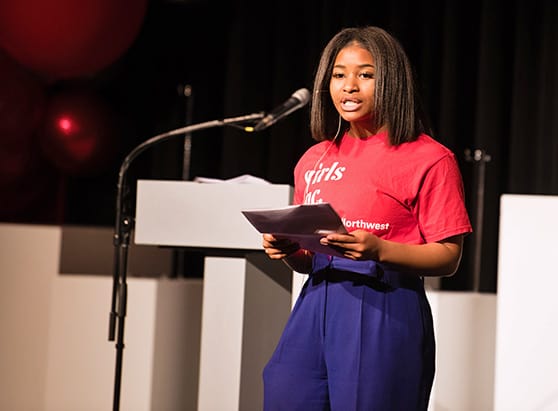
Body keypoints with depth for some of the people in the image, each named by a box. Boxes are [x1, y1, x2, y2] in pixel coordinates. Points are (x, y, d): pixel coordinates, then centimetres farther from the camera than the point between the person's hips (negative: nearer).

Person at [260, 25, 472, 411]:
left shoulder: (429, 158, -2)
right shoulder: (313, 161, 15)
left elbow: (448, 257, -6)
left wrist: (377, 250, -21)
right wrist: (287, 250, -1)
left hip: (384, 312, -5)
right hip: (314, 307, 5)